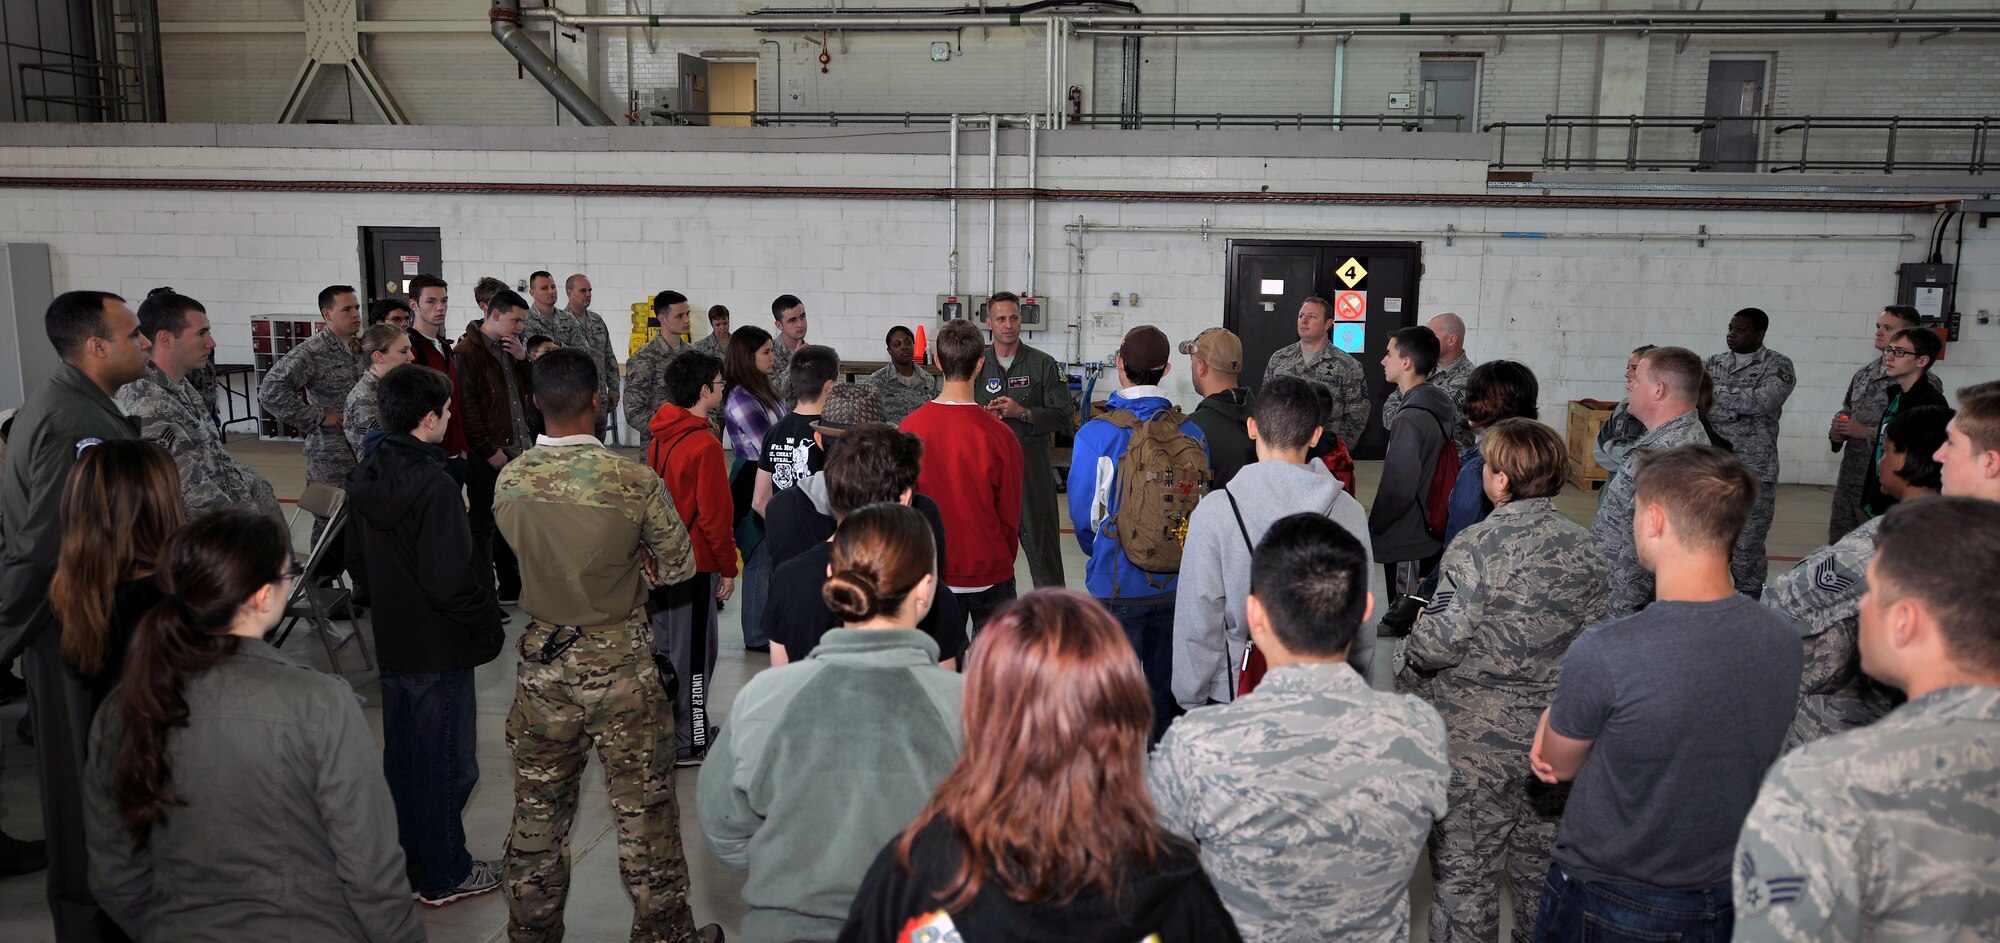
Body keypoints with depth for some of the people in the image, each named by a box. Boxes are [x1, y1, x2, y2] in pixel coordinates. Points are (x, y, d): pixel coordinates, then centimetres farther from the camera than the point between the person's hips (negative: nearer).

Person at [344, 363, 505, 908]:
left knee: (401, 752, 21)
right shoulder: (434, 486, -26)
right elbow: (452, 583, -28)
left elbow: (357, 552, 13)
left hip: (392, 641, 8)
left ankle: (406, 860, 36)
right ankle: (443, 877, 20)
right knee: (446, 762, 7)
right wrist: (488, 619, -12)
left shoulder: (366, 479, 1)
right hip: (439, 648, -8)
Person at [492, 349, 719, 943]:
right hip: (620, 667, -4)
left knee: (538, 809, 18)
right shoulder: (634, 481, -18)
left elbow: (523, 554, 8)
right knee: (643, 807, 10)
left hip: (542, 663, 4)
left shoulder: (509, 481, -6)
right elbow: (678, 566, -7)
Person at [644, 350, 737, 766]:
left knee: (664, 647, 17)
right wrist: (728, 568, -8)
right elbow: (714, 514, -18)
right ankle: (689, 744, 11)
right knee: (693, 653, 2)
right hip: (695, 563, -8)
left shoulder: (660, 437, 5)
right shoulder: (705, 444, -19)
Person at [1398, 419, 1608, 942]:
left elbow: (1439, 644, -21)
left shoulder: (1476, 546, -20)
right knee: (1540, 864, 22)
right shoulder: (1584, 546, -2)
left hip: (1477, 741, -6)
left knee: (1462, 870, 8)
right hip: (1557, 732, 6)